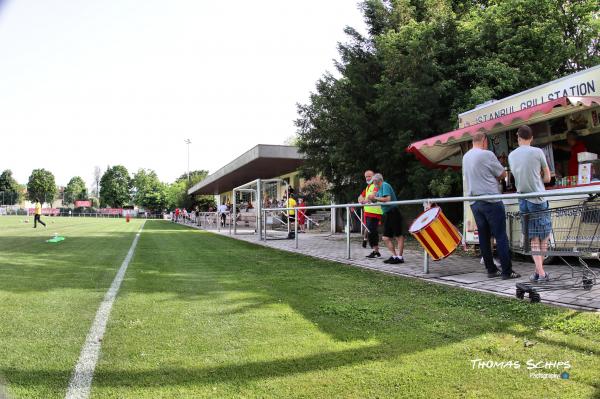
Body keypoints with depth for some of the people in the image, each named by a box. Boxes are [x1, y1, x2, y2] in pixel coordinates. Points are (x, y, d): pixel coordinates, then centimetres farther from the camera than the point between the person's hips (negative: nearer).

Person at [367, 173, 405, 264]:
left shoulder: (385, 185, -10)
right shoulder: (380, 189, 18)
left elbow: (387, 199, -23)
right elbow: (375, 200, 22)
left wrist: (375, 198, -16)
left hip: (393, 212, -10)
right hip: (387, 214, 10)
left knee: (398, 236, -4)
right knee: (386, 238, 7)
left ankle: (400, 257, -2)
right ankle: (394, 256, 12)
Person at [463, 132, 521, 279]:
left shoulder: (465, 157, 13)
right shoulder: (487, 154, -9)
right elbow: (503, 174, -1)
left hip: (474, 203, 7)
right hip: (491, 201, -7)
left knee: (484, 237, 9)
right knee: (501, 236, -3)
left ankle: (491, 270, 13)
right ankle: (507, 271, -2)